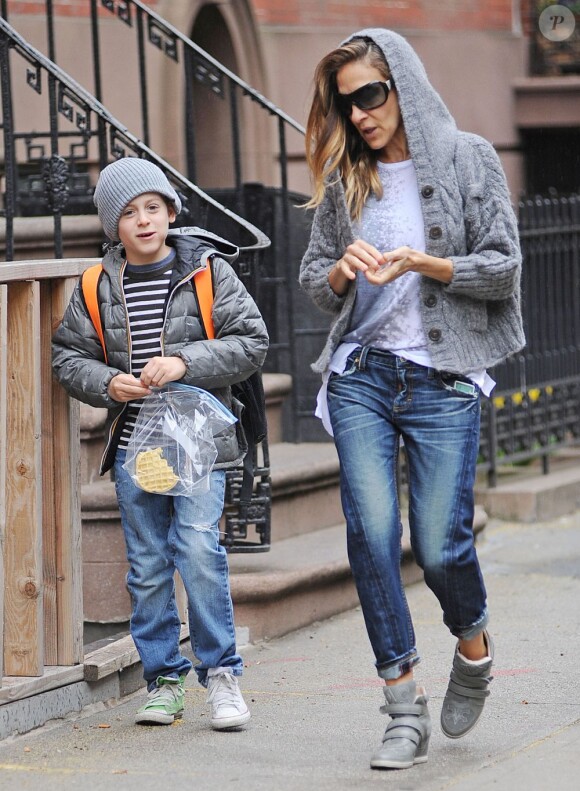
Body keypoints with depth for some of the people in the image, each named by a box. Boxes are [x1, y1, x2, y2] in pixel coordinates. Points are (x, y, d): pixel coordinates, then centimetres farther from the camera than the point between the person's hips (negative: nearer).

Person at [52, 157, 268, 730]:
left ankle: (221, 672, -3)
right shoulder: (97, 287, 4)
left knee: (198, 548, -15)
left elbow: (251, 342, -5)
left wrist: (185, 363, -17)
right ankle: (163, 681, 16)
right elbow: (68, 356, 10)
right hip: (133, 443, 3)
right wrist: (108, 383, -9)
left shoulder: (209, 272, -2)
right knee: (147, 567, 6)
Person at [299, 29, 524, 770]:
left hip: (443, 380, -3)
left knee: (439, 544, -6)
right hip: (361, 377, 3)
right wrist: (343, 271, -7)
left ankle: (474, 647, 28)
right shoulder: (344, 180, 11)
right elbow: (313, 278, 16)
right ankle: (404, 710, -4)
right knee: (371, 535, -10)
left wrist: (424, 264, -15)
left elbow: (504, 267, -2)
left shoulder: (468, 160, 1)